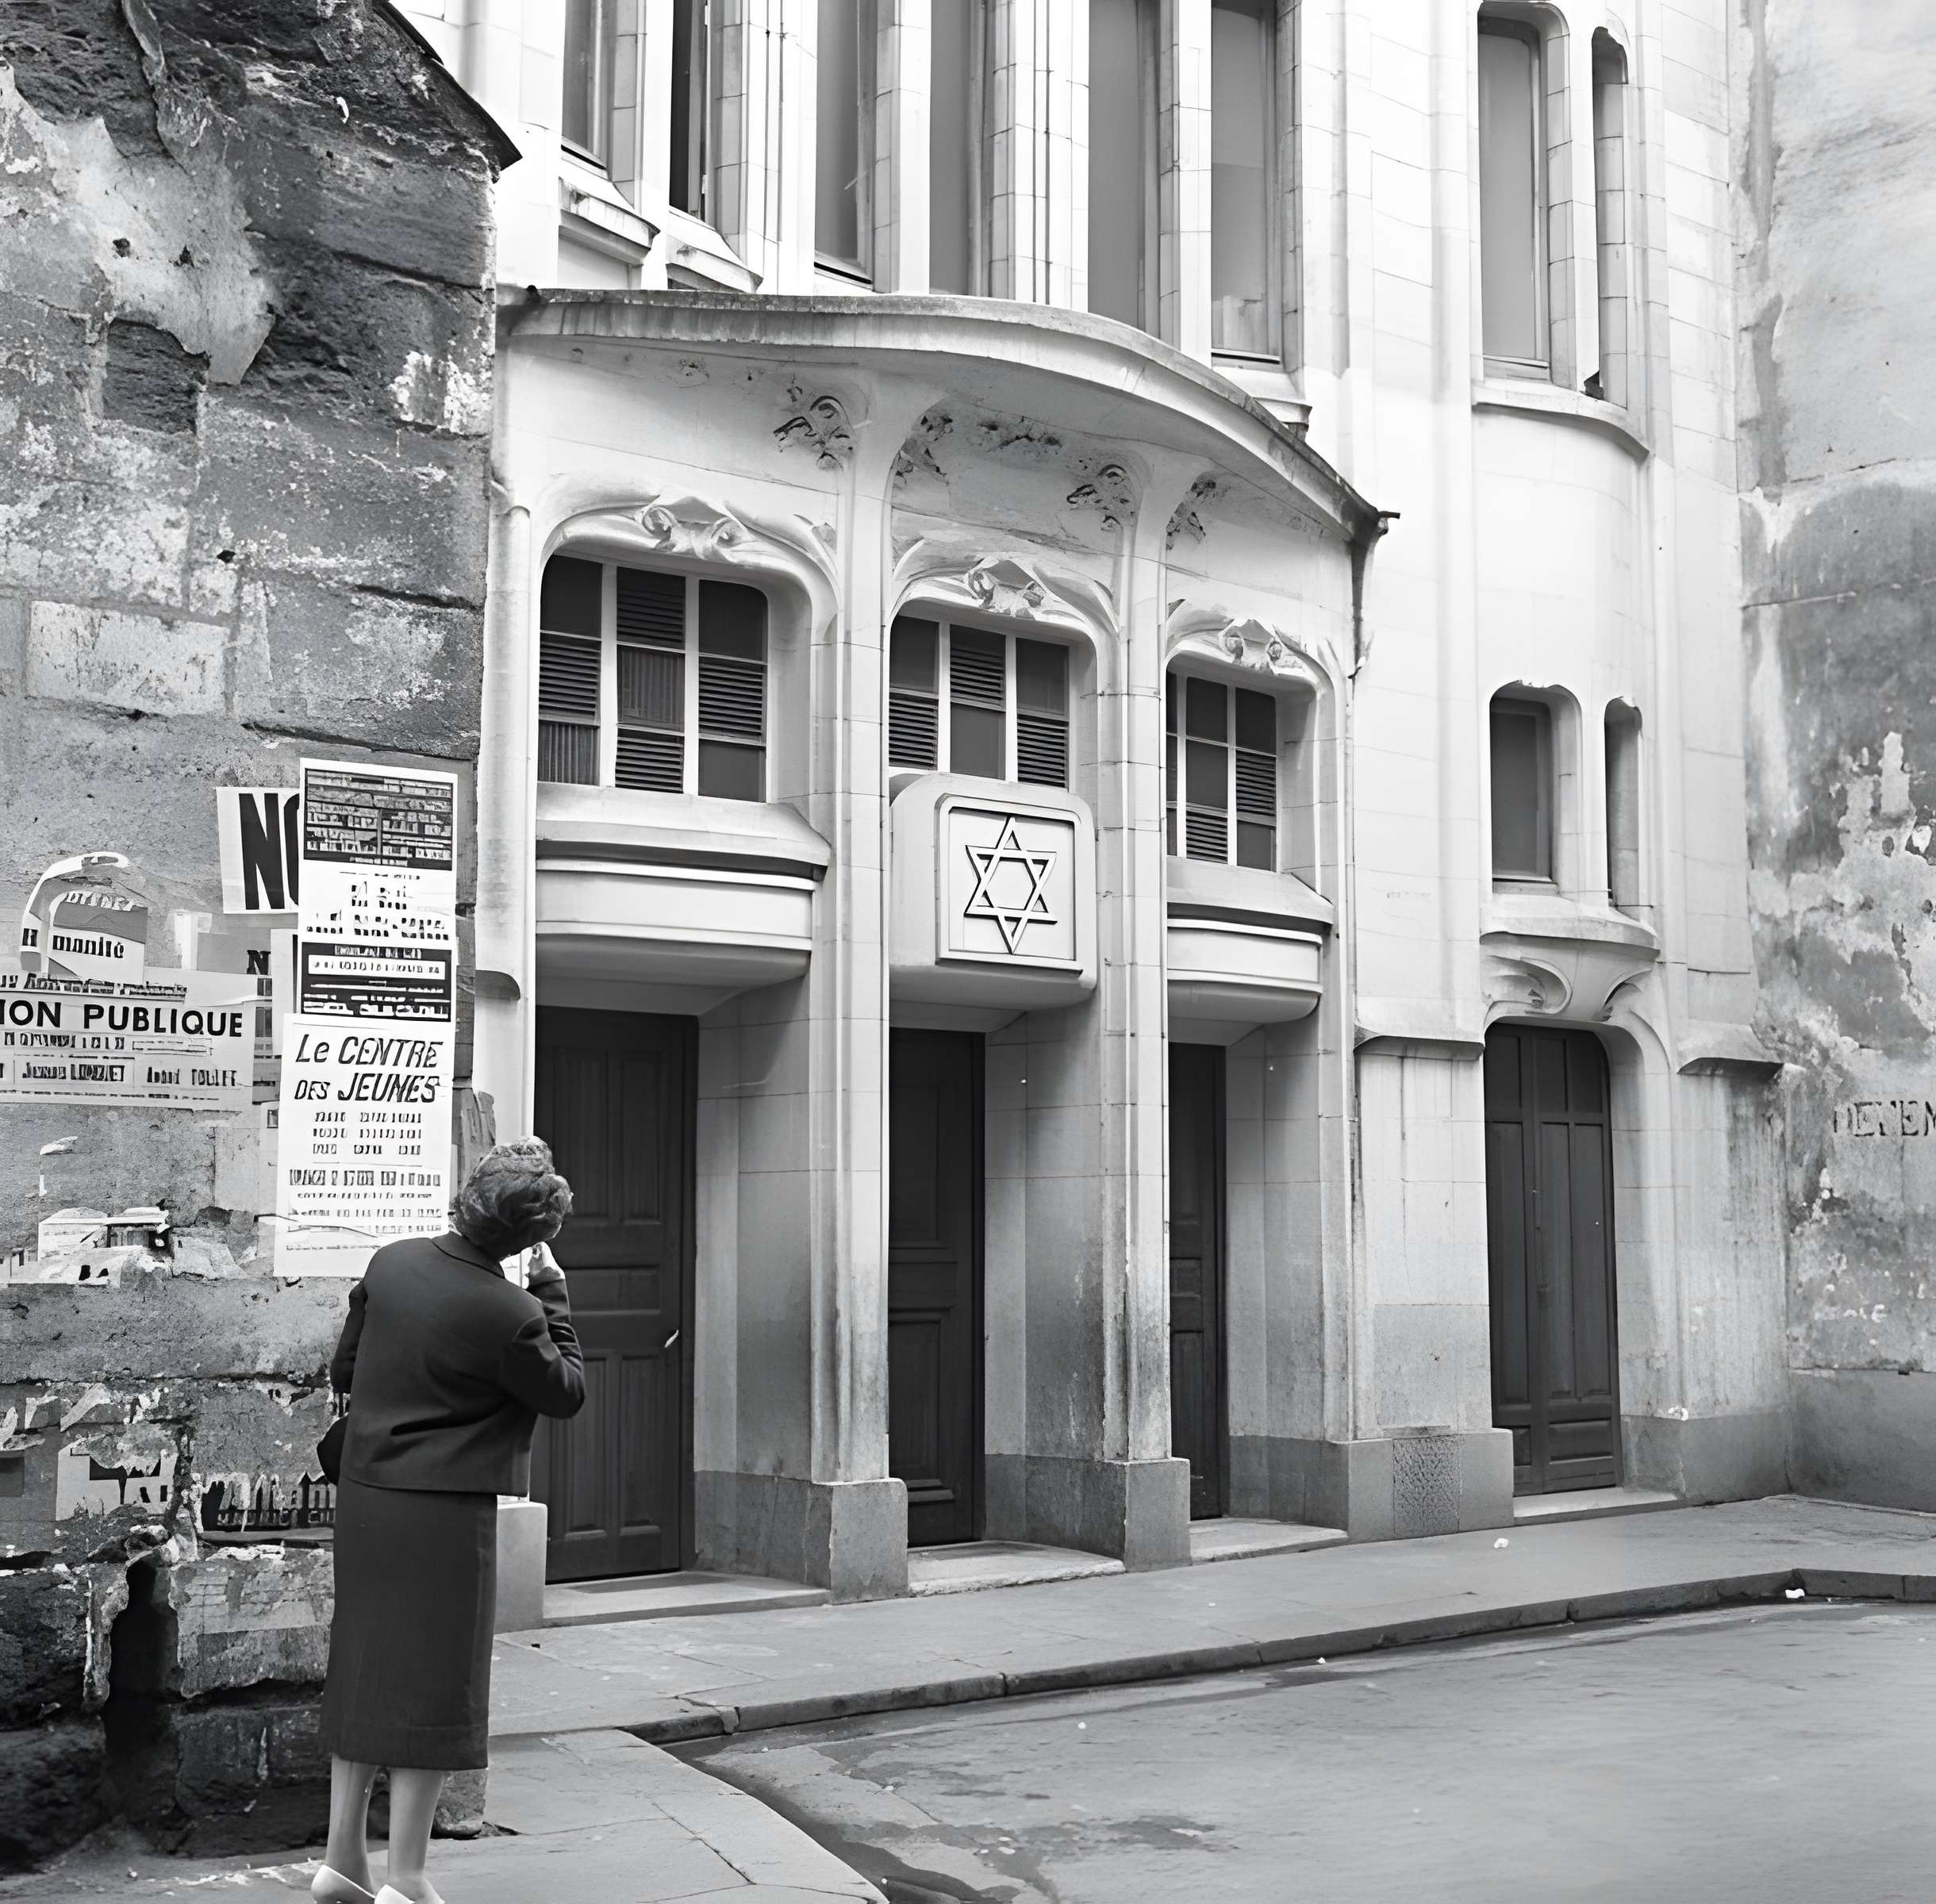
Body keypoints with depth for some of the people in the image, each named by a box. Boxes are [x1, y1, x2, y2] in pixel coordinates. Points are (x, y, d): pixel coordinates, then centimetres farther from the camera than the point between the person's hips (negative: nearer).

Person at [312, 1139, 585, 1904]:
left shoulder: (392, 1263, -1)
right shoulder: (509, 1314, -19)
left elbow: (344, 1369, 10)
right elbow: (567, 1393, -2)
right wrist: (552, 1292, 1)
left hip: (364, 1497, 7)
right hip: (445, 1511, -6)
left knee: (364, 1671, 16)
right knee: (436, 1683, 4)